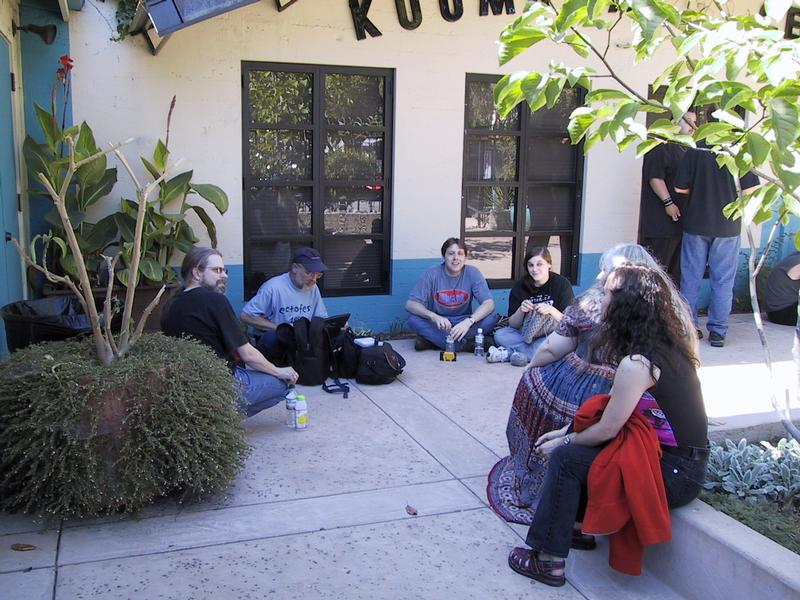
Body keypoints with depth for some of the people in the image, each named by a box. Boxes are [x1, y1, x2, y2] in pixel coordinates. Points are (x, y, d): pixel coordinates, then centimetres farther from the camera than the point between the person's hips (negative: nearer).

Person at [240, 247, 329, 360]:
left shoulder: (313, 288, 7)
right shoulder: (273, 287, -14)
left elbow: (321, 318, 16)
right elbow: (245, 315, -13)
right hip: (272, 342, -6)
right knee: (272, 336, -39)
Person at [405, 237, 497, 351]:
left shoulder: (472, 273, -9)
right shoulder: (432, 274, -11)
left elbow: (489, 303, -18)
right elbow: (410, 304, -17)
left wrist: (469, 321, -37)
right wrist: (433, 316, -36)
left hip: (462, 322, 1)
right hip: (437, 324, -1)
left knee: (490, 319, -26)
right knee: (413, 320, -29)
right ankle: (464, 344, -27)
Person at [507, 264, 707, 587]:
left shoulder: (636, 363, -25)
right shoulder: (662, 345, 4)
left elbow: (607, 430, -18)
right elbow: (615, 408, 10)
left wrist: (563, 443, -1)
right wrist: (567, 431, 10)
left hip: (675, 473, -9)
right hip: (678, 457, 9)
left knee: (565, 459, -11)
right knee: (576, 439, 12)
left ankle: (549, 559, 0)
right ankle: (577, 526, 25)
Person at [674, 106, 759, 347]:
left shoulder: (695, 151, -7)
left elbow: (680, 188, -7)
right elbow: (751, 190, -7)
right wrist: (729, 193, 12)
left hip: (696, 223, 0)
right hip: (728, 226, 0)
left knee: (691, 277, 10)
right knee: (723, 281, 8)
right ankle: (717, 331, 11)